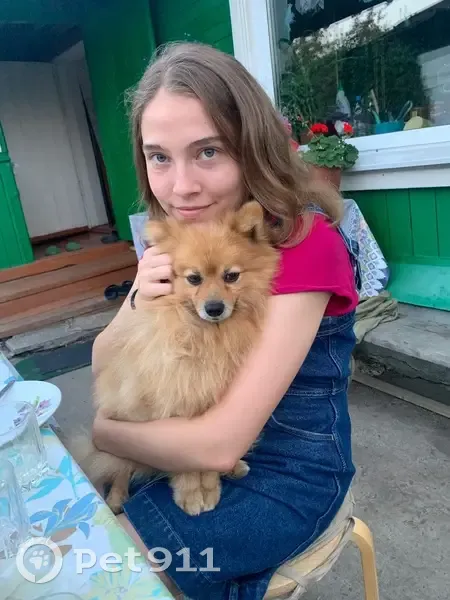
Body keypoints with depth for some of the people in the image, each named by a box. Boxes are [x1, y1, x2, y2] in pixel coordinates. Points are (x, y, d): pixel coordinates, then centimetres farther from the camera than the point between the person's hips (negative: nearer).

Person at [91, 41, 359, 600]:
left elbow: (220, 442, -27)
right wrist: (140, 304, -21)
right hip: (190, 445, 6)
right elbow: (103, 370, -1)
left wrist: (104, 430, -11)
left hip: (290, 470, -5)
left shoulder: (304, 243, -25)